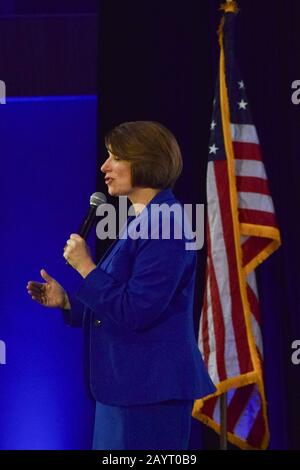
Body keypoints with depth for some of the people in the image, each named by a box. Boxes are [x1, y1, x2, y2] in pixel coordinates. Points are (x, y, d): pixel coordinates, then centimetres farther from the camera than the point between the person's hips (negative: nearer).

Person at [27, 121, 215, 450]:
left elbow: (137, 311, -22)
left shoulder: (165, 224, -17)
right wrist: (66, 301, 9)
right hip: (126, 386, 10)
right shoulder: (140, 222, 16)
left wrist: (86, 268, -14)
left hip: (150, 388, -10)